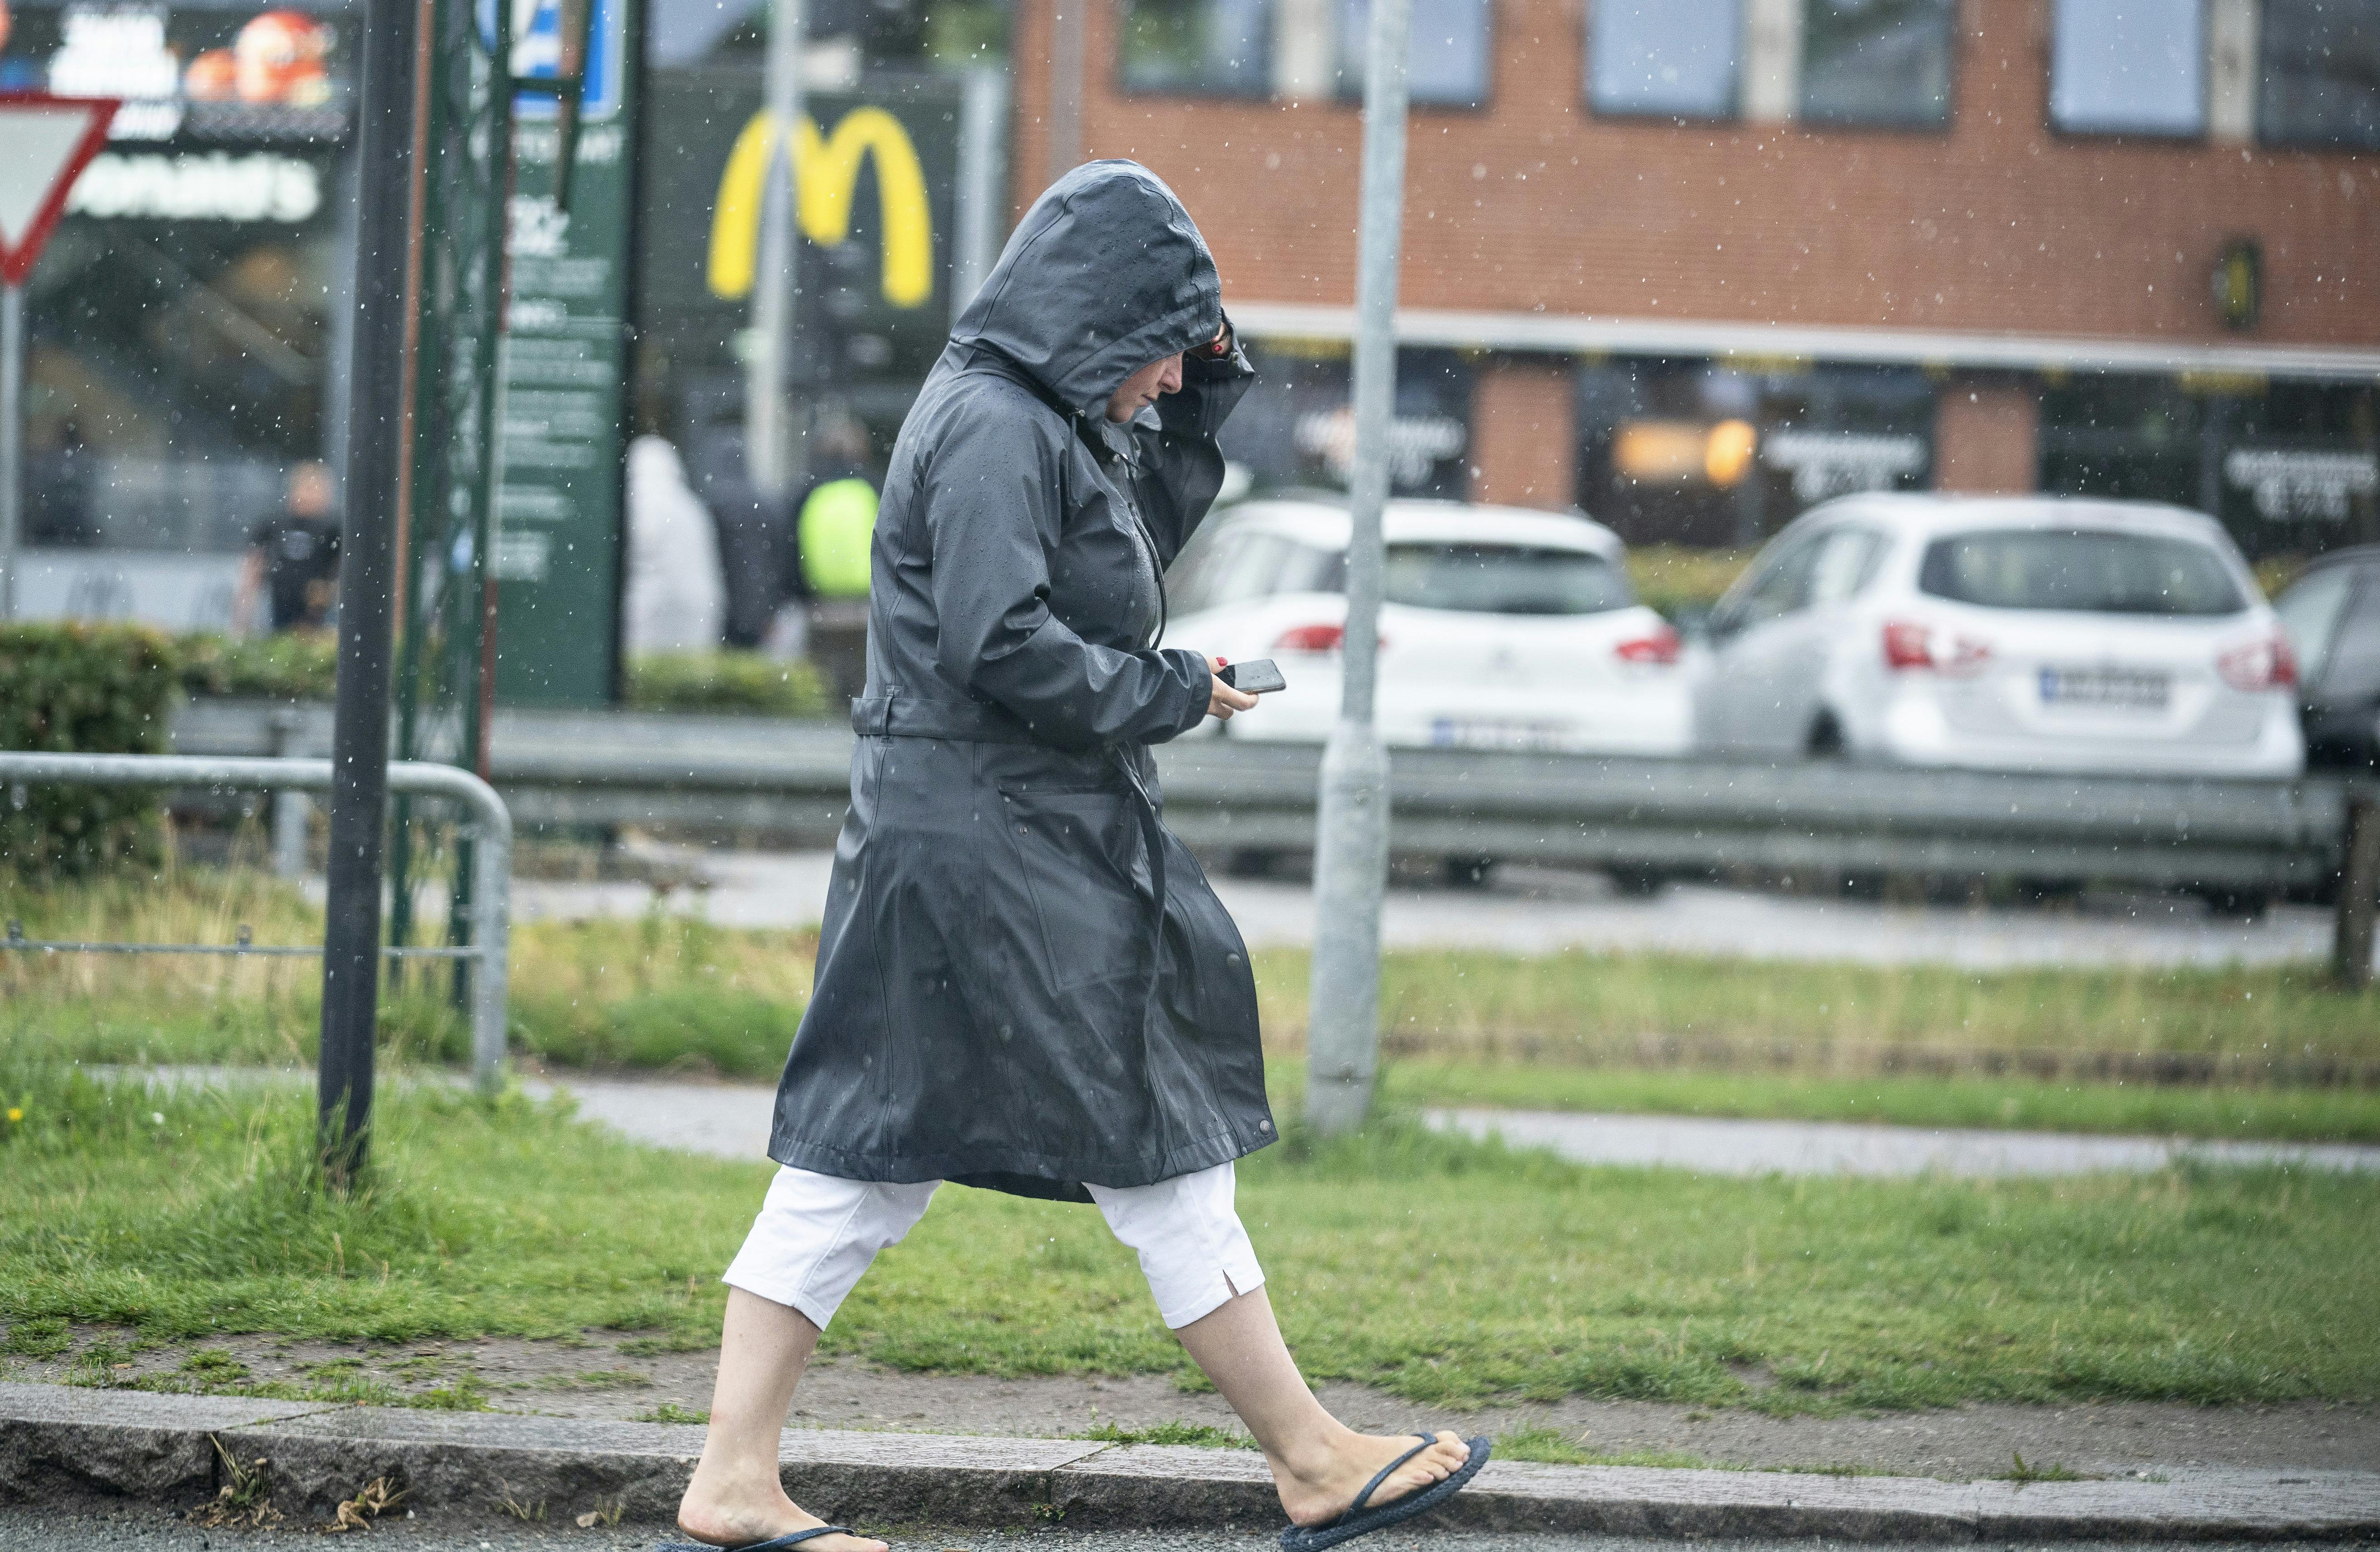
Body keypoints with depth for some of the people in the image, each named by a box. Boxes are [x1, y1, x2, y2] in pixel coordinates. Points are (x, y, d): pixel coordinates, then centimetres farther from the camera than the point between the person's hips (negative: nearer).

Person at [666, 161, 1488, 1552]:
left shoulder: (1046, 422, 16)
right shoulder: (993, 426, -15)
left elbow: (1148, 533, 30)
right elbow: (999, 642, -23)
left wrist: (1201, 389, 16)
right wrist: (1170, 696, -13)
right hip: (996, 851, -10)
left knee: (866, 1161, 6)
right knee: (1158, 1151, -1)